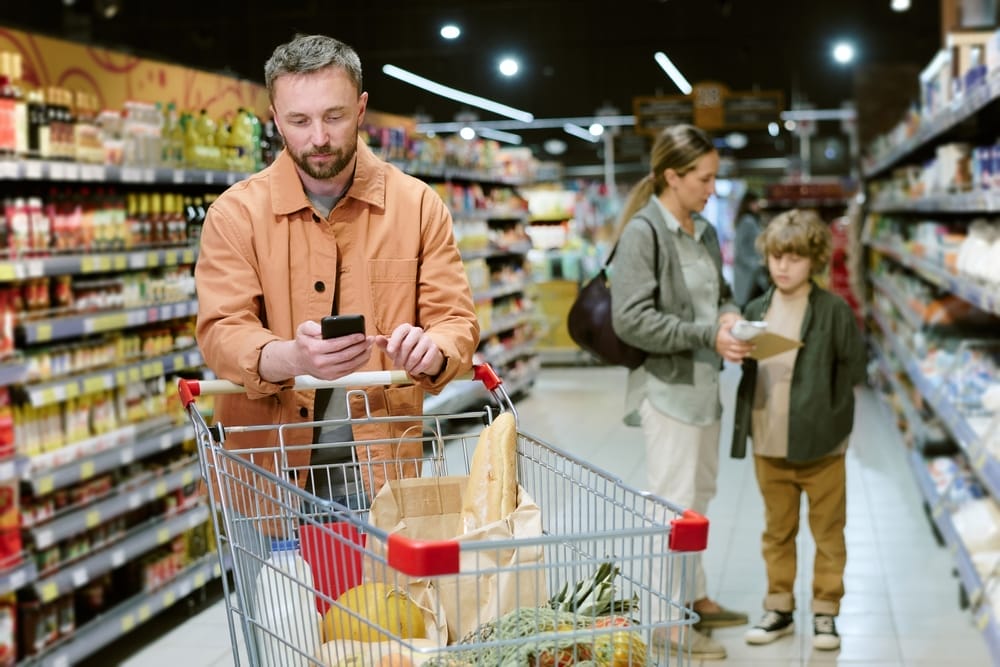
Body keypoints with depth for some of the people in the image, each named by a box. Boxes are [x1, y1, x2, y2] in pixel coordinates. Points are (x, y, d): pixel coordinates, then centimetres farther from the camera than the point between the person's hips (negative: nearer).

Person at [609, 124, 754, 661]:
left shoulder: (705, 232, 9)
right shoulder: (643, 232, -15)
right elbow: (630, 320, -21)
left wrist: (729, 316, -3)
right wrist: (707, 335, -21)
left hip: (703, 383, 9)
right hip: (666, 385, -8)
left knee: (700, 495, 18)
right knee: (674, 503, -3)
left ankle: (695, 597, 33)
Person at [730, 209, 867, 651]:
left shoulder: (834, 311, -7)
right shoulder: (756, 311, 5)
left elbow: (853, 370, -4)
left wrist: (825, 413, -8)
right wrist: (751, 417, 0)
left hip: (820, 446, -4)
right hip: (768, 445, 4)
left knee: (828, 532, 8)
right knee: (777, 531, 15)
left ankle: (825, 612, 20)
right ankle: (779, 608, 26)